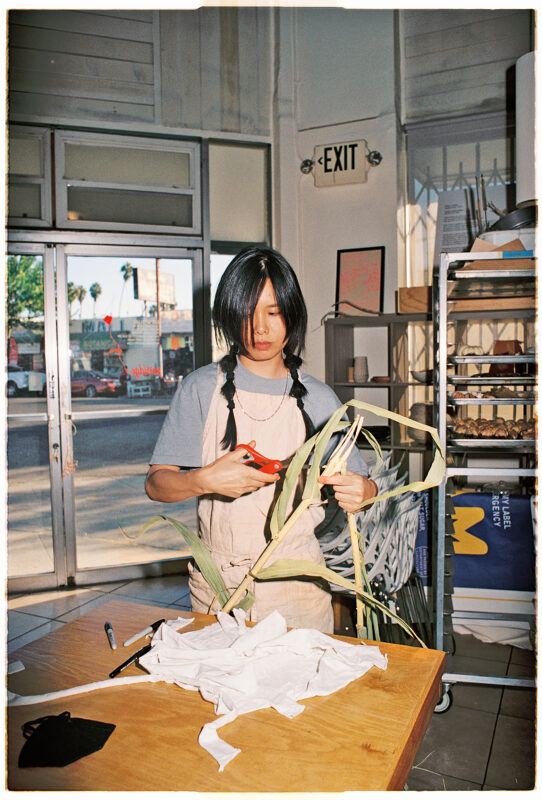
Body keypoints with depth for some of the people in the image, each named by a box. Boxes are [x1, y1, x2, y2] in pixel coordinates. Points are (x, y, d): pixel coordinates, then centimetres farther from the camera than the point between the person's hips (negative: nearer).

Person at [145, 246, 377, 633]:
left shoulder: (318, 399, 0)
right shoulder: (202, 388, -4)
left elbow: (359, 484, 3)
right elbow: (156, 483, -5)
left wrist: (363, 491, -21)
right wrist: (206, 480, -24)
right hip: (218, 584, 0)